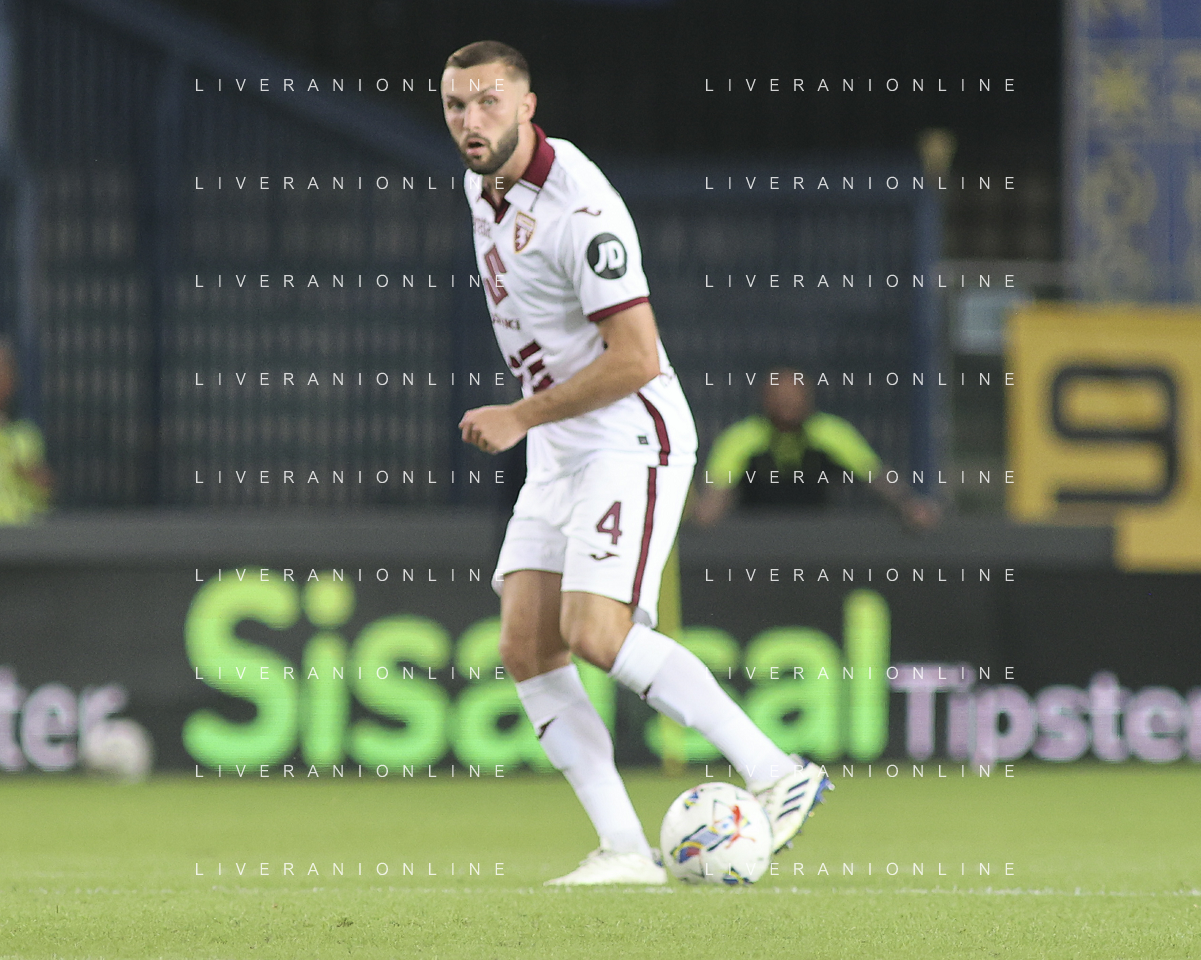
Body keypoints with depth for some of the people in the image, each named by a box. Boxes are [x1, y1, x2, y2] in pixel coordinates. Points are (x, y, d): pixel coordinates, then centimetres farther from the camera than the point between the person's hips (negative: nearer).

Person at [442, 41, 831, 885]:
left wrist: (521, 418, -18)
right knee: (526, 650, -3)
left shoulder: (579, 208, -21)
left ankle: (777, 773, -16)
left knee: (594, 634, -22)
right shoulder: (481, 188, 8)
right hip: (555, 460, 9)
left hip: (631, 444, -9)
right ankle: (625, 849, -4)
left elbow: (636, 359, -23)